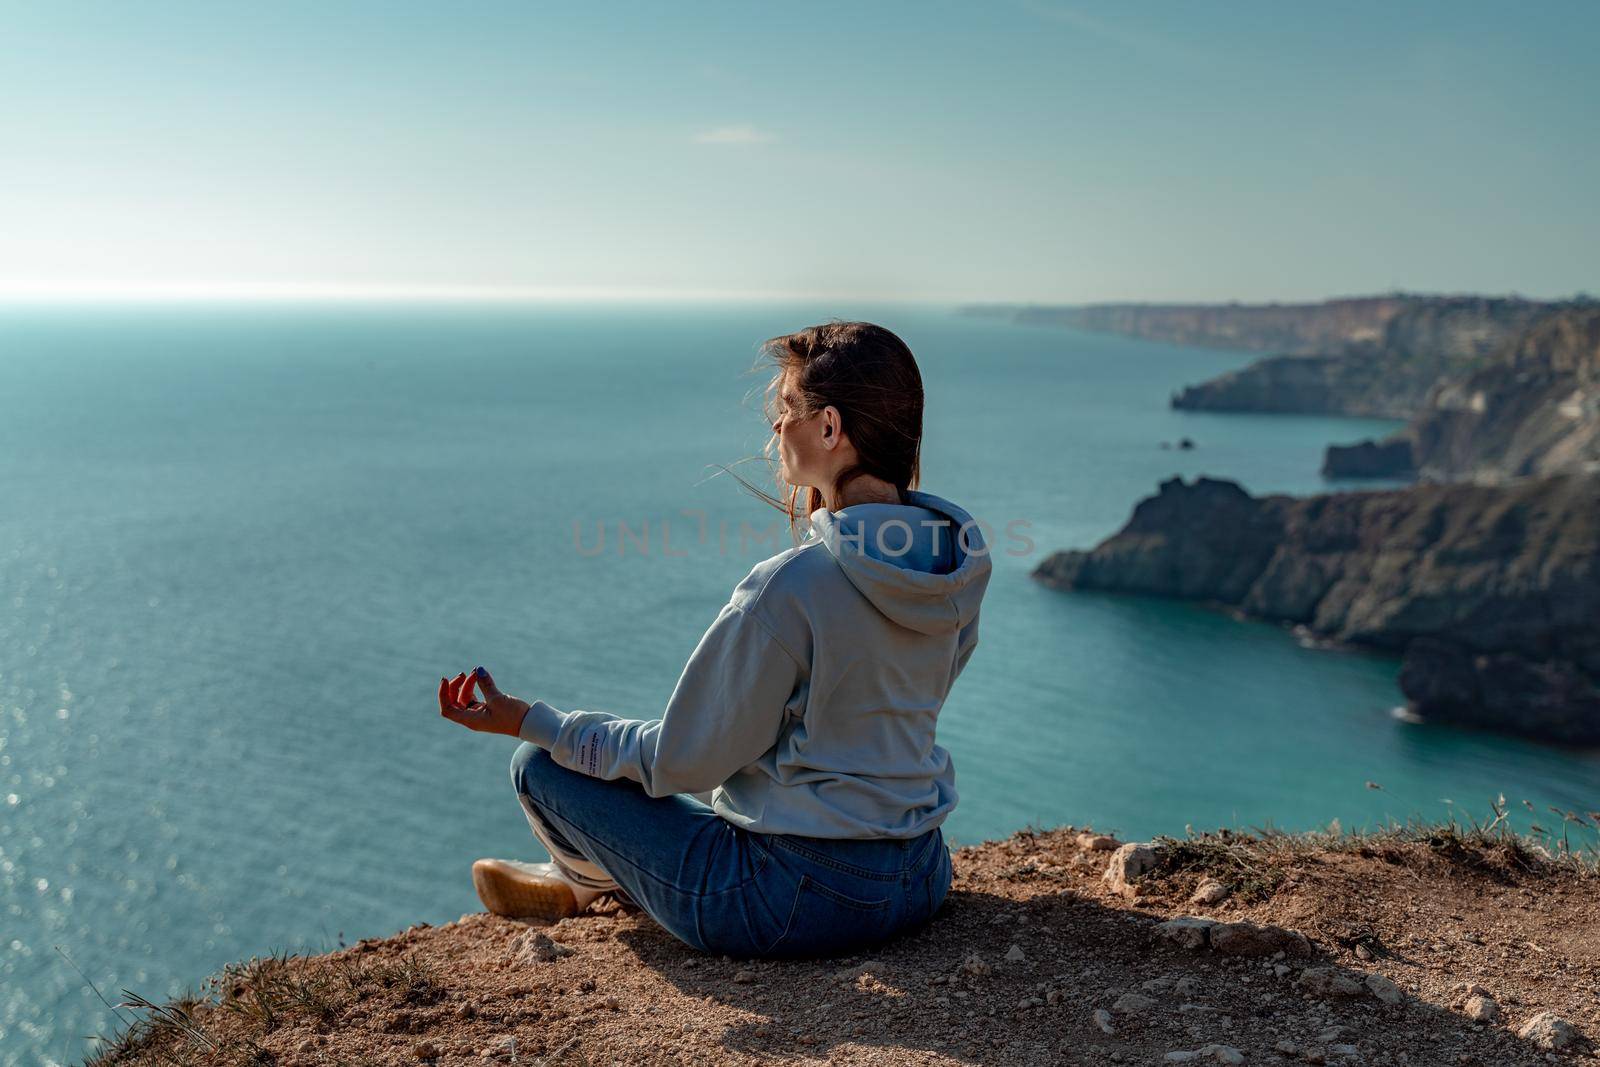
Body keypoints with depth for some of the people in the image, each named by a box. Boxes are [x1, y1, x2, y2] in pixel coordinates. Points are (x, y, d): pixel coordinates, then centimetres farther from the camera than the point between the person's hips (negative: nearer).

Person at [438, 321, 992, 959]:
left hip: (802, 902, -7)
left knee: (542, 766, 8)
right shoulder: (959, 564, -3)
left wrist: (530, 723, -4)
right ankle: (584, 879, 53)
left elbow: (680, 759, -16)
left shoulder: (788, 588, -26)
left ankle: (587, 879, 42)